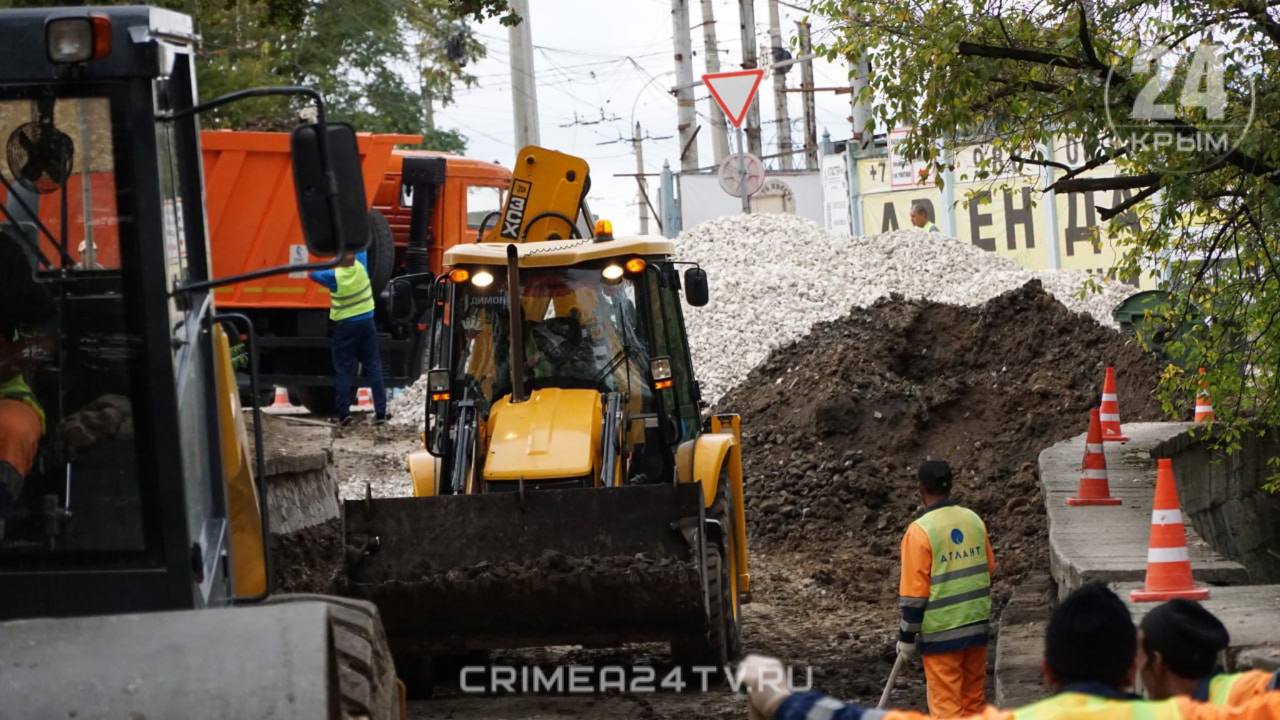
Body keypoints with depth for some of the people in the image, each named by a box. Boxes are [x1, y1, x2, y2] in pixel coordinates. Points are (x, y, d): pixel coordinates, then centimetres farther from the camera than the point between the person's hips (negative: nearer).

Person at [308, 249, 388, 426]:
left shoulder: (334, 276, -17)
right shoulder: (360, 265, -9)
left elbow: (313, 274, 0)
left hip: (344, 325, -3)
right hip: (366, 322, 3)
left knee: (343, 370, 4)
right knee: (373, 367, 5)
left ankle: (344, 413, -2)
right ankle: (380, 412, 1)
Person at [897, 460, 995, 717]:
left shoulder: (920, 531, -16)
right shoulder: (974, 520, 2)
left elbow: (914, 592, -14)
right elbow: (989, 568, 12)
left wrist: (907, 637, -5)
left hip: (941, 630, -6)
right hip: (977, 624, 6)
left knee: (946, 703, 0)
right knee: (974, 696, 16)